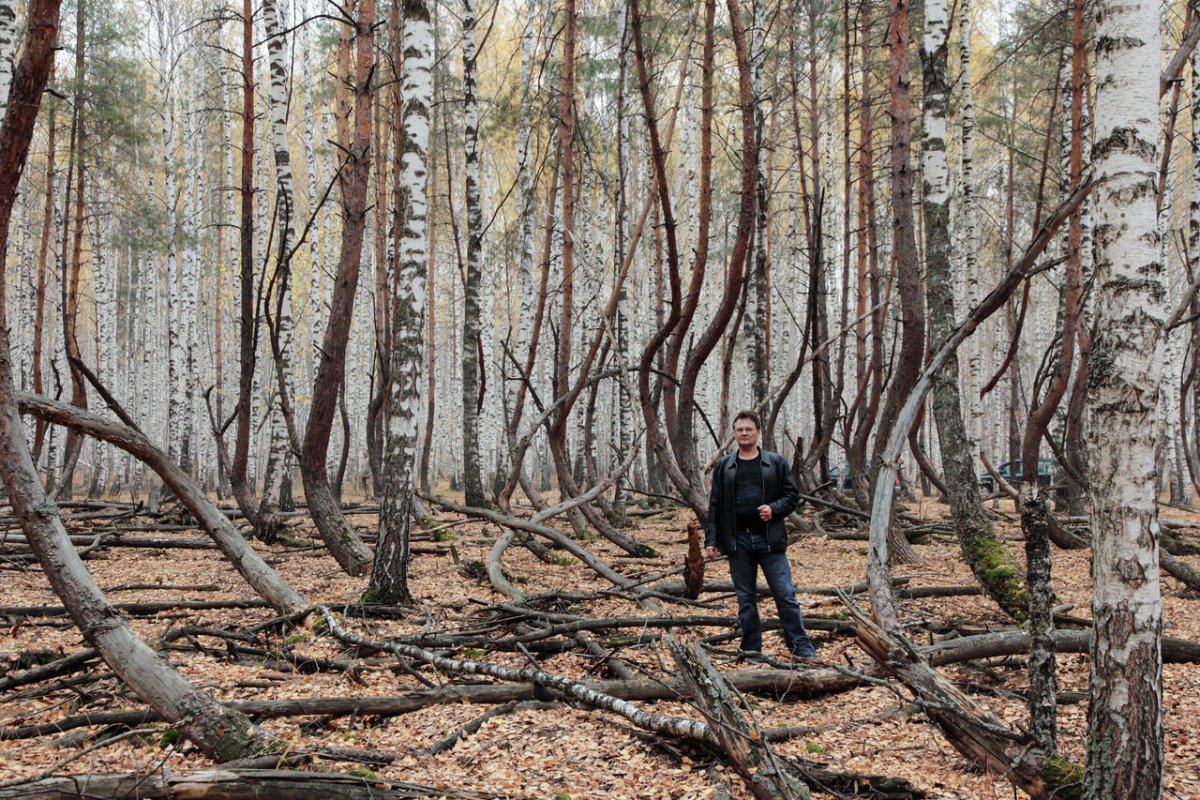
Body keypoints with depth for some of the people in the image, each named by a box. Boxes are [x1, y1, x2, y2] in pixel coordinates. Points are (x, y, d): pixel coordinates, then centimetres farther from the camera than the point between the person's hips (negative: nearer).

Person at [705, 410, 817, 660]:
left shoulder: (776, 463, 4)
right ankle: (751, 650, 16)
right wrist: (711, 540, 1)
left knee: (785, 594, -2)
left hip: (769, 539, -2)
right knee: (745, 599, 8)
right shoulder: (723, 466, 8)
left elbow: (792, 495, 4)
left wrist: (774, 509, -15)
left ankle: (801, 646, 5)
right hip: (738, 541, 2)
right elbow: (715, 506, 7)